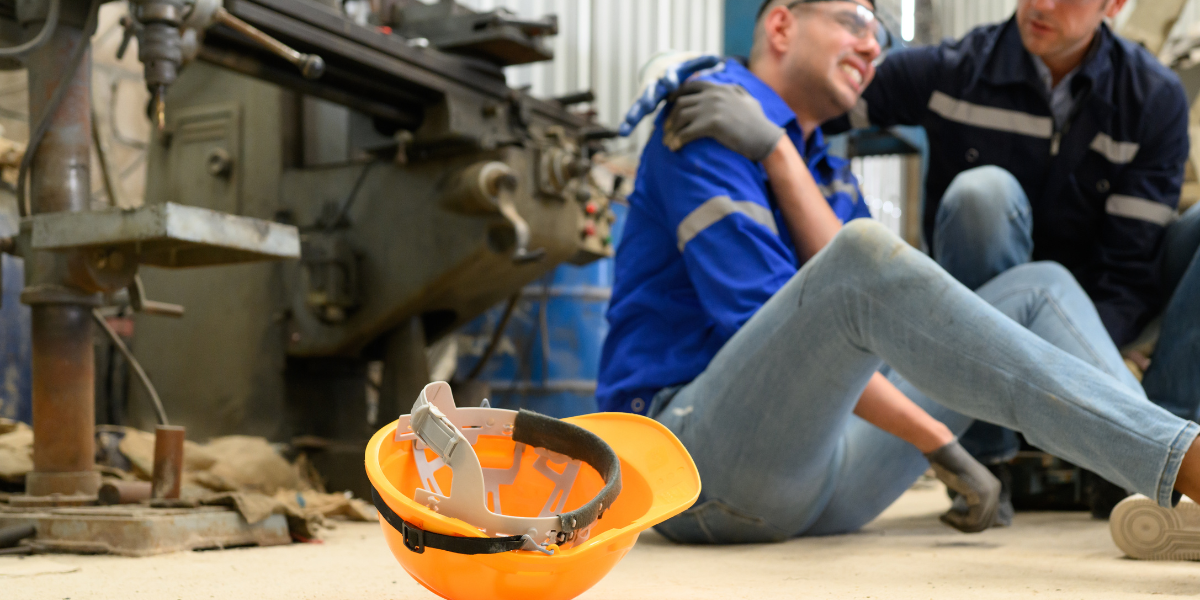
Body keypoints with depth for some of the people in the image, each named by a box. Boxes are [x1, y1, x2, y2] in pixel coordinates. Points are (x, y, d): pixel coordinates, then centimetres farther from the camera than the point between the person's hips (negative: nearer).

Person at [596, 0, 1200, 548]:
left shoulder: (826, 175, 23)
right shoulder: (705, 122, -2)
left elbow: (859, 299, -1)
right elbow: (758, 319, -14)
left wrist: (775, 150, -8)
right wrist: (939, 446, -13)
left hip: (816, 469, 8)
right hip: (693, 454, -8)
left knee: (1040, 288, 5)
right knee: (867, 249, -33)